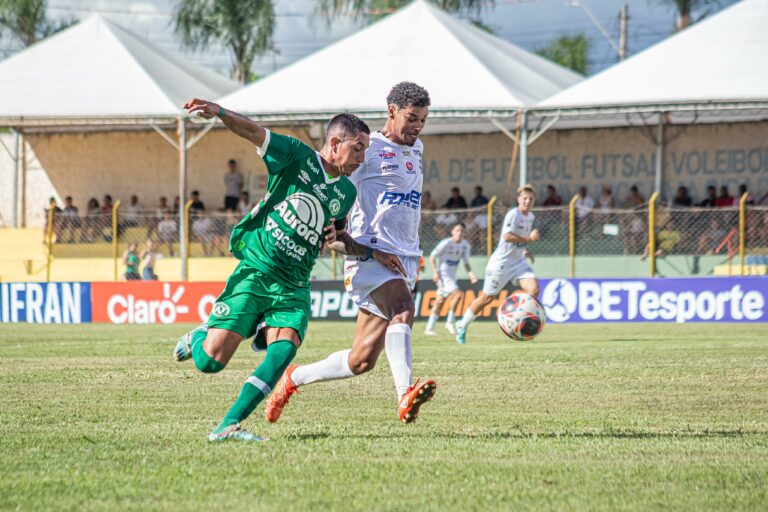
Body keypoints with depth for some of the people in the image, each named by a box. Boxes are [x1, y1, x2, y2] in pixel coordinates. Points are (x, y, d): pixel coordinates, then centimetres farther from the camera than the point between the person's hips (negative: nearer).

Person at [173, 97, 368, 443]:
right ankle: (198, 338, 28)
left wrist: (335, 236, 6)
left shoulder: (347, 192, 13)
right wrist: (219, 112, -28)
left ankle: (229, 425, -22)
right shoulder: (298, 157, -2)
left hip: (293, 287, 4)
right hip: (255, 271, -4)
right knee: (210, 361, -11)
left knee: (284, 350, -23)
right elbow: (253, 131, -10)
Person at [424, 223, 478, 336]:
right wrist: (435, 271, -19)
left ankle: (429, 328, 19)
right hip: (443, 274, -7)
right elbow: (432, 256, -9)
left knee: (440, 302, 11)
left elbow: (466, 263, 9)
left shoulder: (465, 245, 4)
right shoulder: (446, 243, -14)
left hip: (452, 275, 7)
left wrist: (470, 274, -10)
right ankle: (450, 321, -10)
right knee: (457, 294, -23)